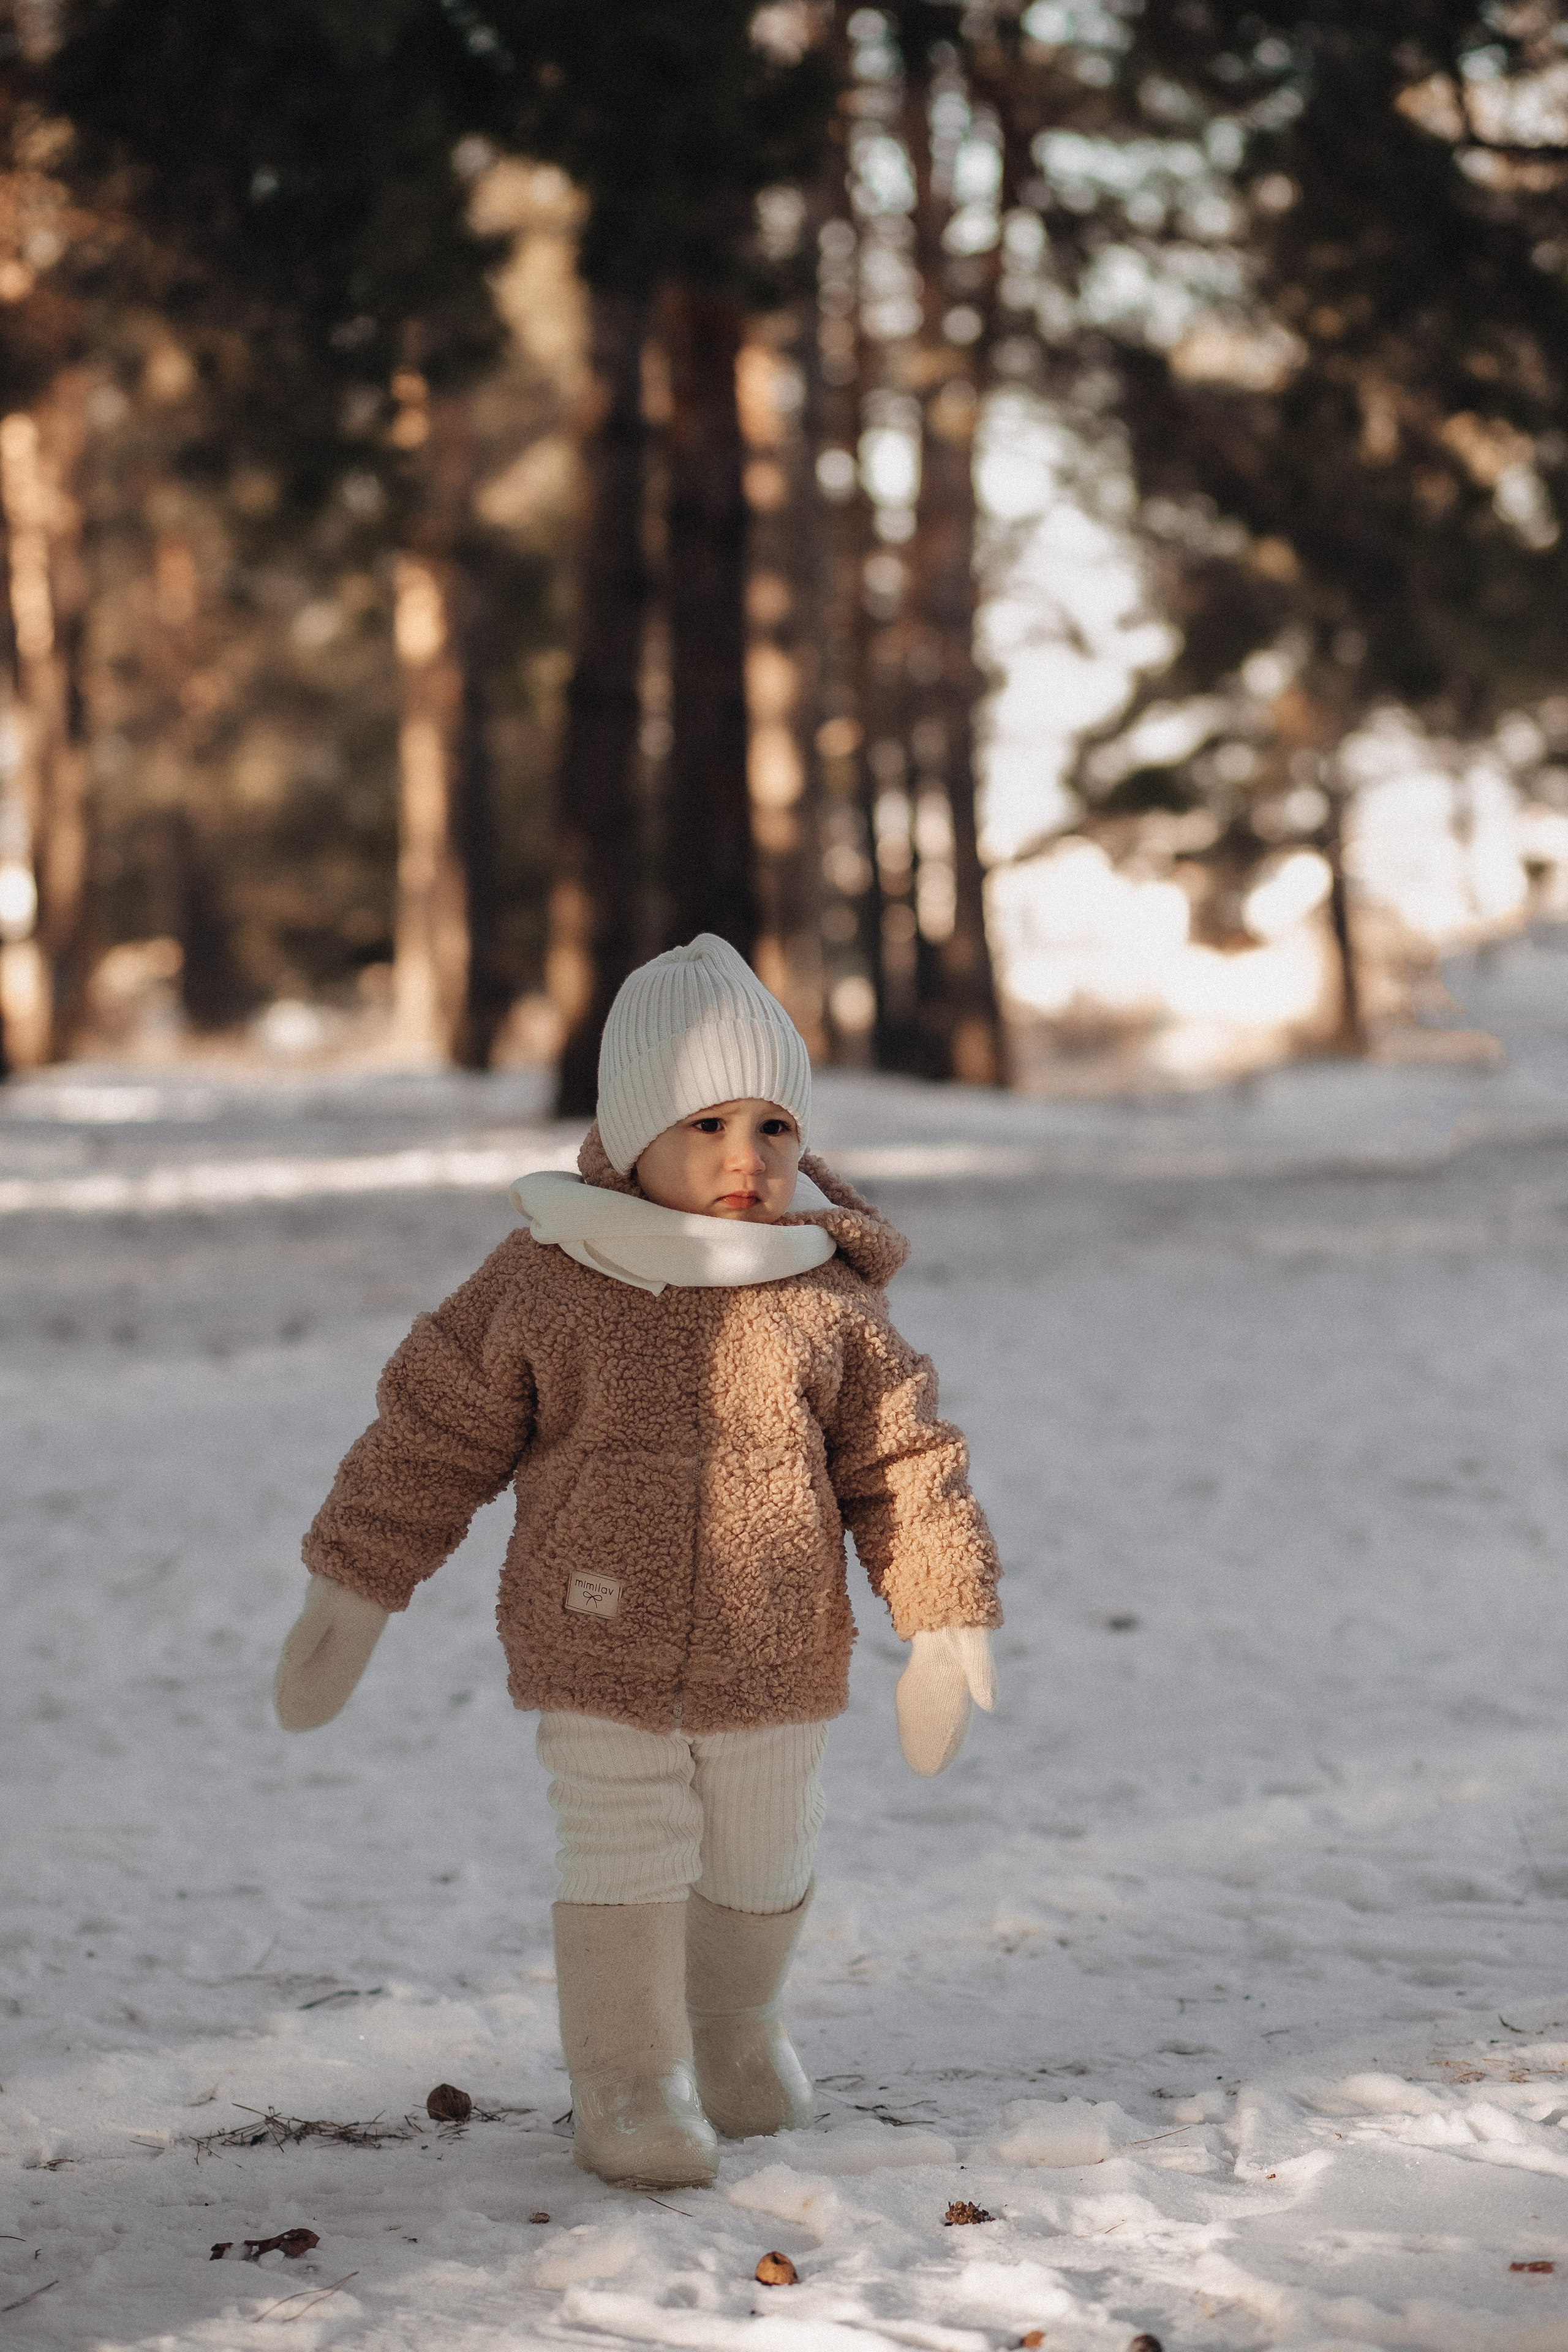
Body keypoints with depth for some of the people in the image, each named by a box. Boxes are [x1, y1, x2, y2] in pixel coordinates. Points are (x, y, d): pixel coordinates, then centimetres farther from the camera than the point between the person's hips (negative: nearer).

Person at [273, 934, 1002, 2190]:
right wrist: (351, 1589, 0)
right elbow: (432, 1433, -1)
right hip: (600, 1660, -2)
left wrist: (947, 1624, 1)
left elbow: (904, 1461, 3)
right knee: (627, 1867, -3)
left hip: (777, 1667, 2)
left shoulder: (828, 1299, -4)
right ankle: (629, 2081, 14)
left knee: (761, 1870, 17)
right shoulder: (543, 1284, -8)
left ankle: (735, 2028, 44)